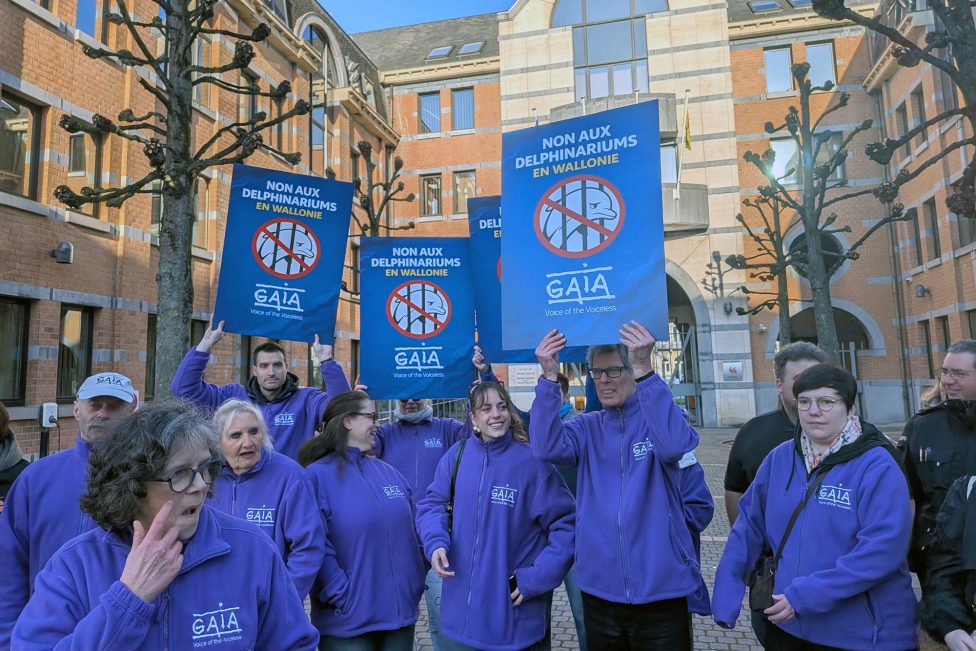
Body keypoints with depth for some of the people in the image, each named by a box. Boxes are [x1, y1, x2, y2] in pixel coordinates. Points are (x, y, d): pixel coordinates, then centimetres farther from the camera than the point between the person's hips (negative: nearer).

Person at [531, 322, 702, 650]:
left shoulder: (661, 415, -3)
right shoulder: (587, 427, 3)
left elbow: (674, 445, -27)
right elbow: (547, 447, -16)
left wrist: (644, 370, -35)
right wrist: (549, 376, -27)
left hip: (661, 590, -2)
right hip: (600, 590, 3)